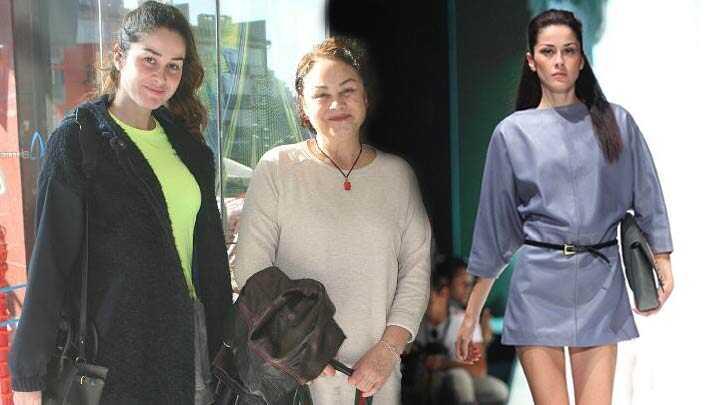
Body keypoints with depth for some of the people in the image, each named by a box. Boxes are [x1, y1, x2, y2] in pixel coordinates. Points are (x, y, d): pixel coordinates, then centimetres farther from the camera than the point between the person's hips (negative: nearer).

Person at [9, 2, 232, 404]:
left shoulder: (187, 143, 8)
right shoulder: (79, 137, -9)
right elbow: (51, 256, -12)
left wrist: (224, 336, 14)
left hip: (191, 333, 5)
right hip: (113, 344, -5)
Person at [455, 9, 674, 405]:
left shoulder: (617, 122, 7)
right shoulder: (512, 132, 4)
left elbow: (646, 197, 11)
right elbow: (494, 223, 6)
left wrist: (662, 261, -1)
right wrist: (471, 313, 5)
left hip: (600, 283, 1)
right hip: (539, 281, -1)